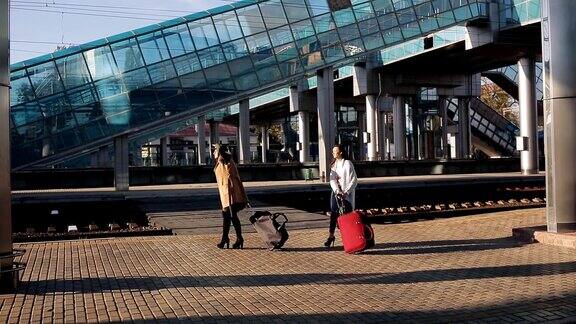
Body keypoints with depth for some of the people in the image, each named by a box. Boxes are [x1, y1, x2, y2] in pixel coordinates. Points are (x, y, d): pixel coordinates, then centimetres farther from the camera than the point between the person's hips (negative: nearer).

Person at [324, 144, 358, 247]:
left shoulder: (347, 163, -7)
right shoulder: (333, 165, 12)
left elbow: (354, 180, -10)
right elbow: (332, 180, 3)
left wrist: (346, 192, -16)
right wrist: (337, 190, -13)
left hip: (347, 193, -5)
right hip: (336, 191, 5)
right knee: (333, 213, 2)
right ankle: (331, 236, 12)